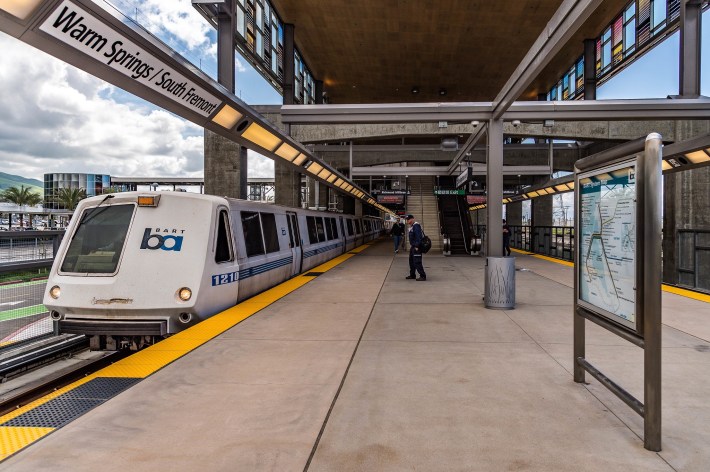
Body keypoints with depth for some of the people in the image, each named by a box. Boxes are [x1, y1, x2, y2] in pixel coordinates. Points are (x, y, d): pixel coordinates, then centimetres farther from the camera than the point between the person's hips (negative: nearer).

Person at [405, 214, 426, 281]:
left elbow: (418, 236, -24)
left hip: (416, 247, -11)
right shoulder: (411, 226, 16)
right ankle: (412, 275, 27)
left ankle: (423, 276, -7)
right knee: (411, 261, 17)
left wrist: (417, 246, -26)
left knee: (417, 262, -11)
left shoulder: (416, 226, -17)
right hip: (413, 246, 11)